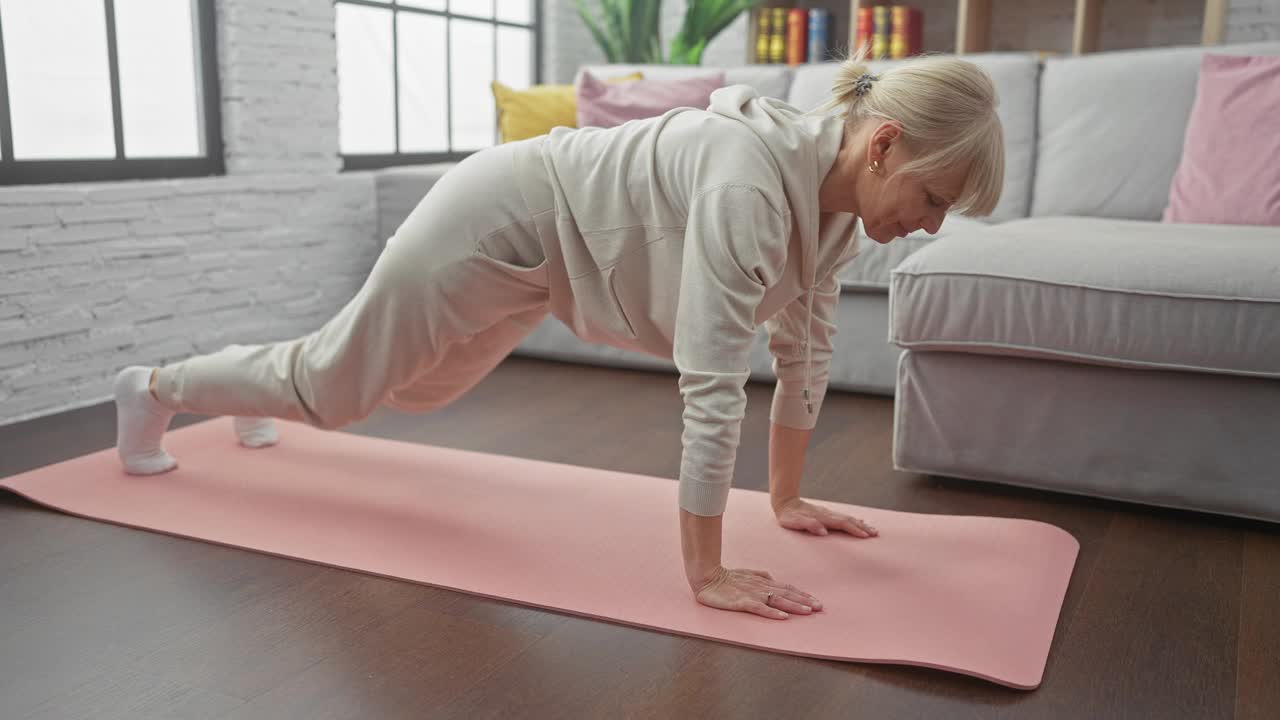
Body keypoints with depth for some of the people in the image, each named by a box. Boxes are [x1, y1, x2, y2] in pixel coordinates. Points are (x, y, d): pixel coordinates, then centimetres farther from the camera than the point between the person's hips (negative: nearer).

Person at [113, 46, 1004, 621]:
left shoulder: (838, 190, -10)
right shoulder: (754, 181, -38)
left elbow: (806, 346, -1)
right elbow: (713, 382, -38)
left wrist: (788, 497, 3)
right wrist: (706, 573, -32)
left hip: (544, 256, 8)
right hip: (501, 219, -8)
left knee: (418, 388, 30)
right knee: (333, 387, 13)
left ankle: (263, 382, 60)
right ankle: (154, 388, 41)